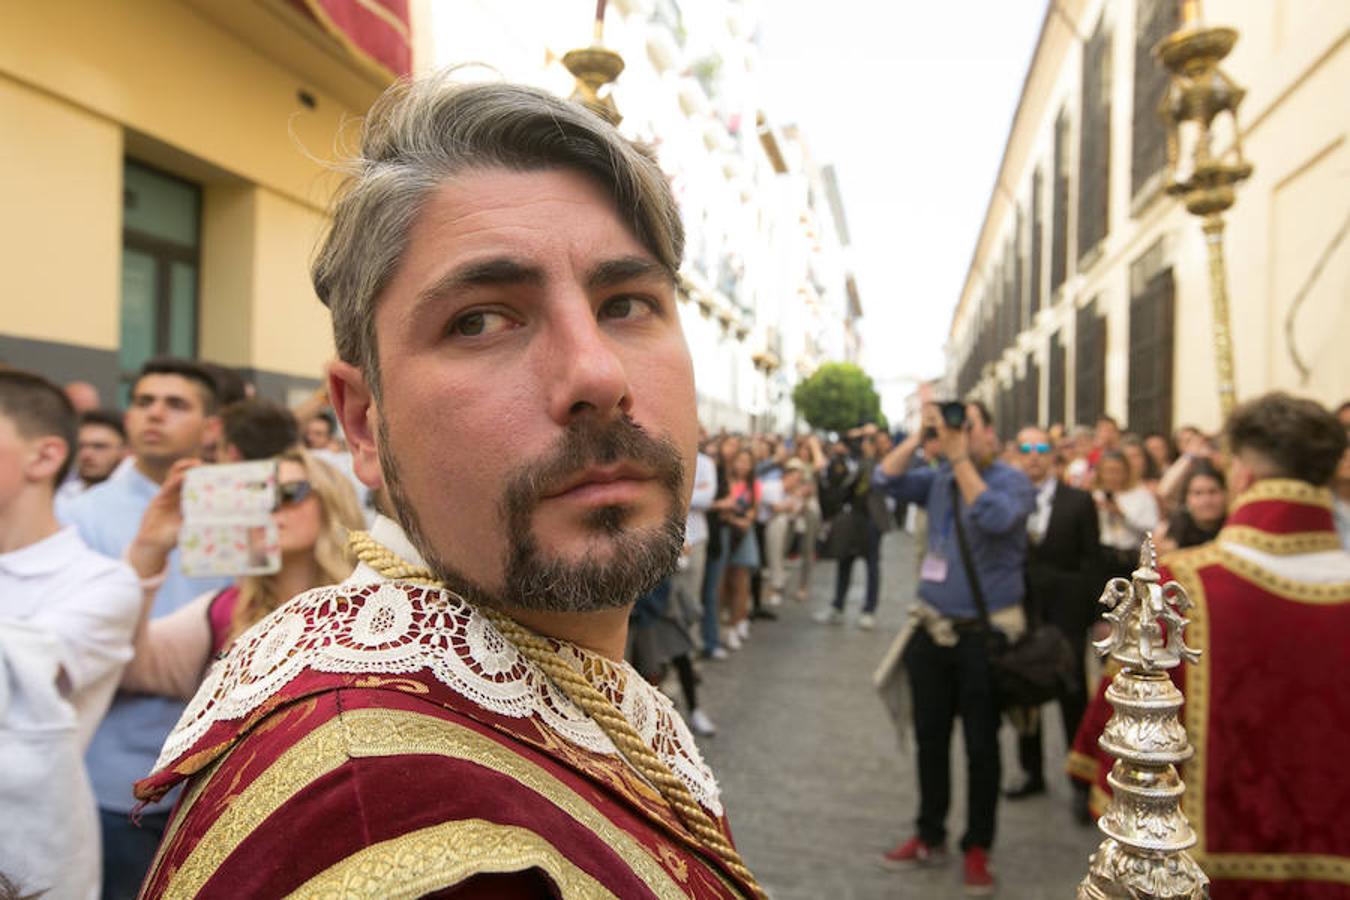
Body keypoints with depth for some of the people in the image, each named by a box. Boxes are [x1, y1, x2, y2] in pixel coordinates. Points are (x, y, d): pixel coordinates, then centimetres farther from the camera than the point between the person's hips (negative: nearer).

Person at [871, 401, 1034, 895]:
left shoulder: (1013, 481, -9)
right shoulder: (938, 479, 6)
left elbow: (994, 518, -28)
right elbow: (885, 480, -5)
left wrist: (960, 456, -25)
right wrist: (920, 433, -11)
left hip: (986, 634, -5)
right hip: (932, 628, 5)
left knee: (981, 746, 7)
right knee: (930, 738, 14)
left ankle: (977, 848, 22)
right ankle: (930, 835, 29)